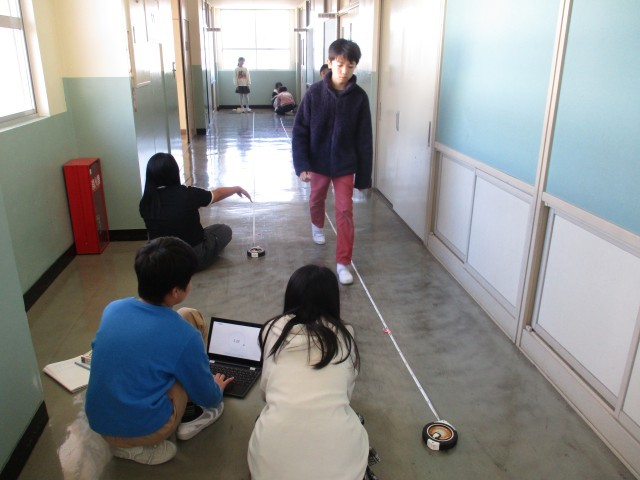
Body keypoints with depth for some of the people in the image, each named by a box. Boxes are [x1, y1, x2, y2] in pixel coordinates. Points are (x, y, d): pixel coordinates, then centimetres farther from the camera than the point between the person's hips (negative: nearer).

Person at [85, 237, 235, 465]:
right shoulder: (184, 335, -20)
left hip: (99, 423, 5)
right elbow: (206, 396, -5)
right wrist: (217, 390, 20)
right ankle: (191, 414, 15)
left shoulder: (112, 309, -5)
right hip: (143, 430, -5)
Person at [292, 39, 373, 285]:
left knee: (345, 211, -3)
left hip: (345, 163, -1)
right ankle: (317, 225, 57)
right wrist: (302, 165, -19)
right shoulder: (315, 92, -12)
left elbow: (364, 139, -6)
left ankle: (343, 263, 5)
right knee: (317, 199, 23)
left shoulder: (359, 97, -10)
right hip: (319, 161, 1)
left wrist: (363, 175, -6)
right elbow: (300, 130, -10)